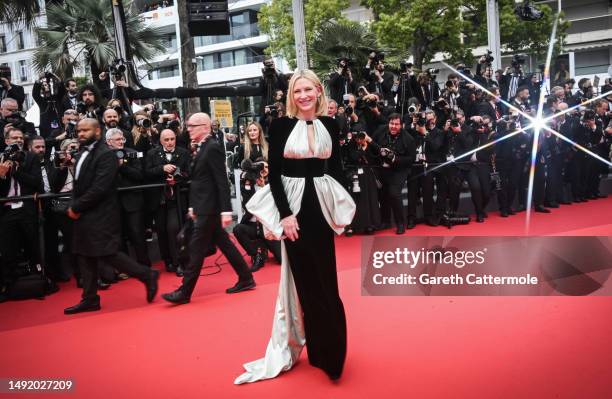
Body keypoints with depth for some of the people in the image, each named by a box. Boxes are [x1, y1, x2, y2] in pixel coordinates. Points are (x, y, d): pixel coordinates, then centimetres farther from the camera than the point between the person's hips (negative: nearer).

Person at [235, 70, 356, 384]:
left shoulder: (330, 125, 6)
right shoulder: (281, 126, -4)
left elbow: (336, 167, 12)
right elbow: (274, 173, -6)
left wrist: (340, 206, 5)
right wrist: (285, 214, -13)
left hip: (321, 204, 3)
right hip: (293, 204, -3)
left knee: (325, 278, 8)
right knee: (304, 278, 3)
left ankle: (328, 350, 22)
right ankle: (320, 349, 15)